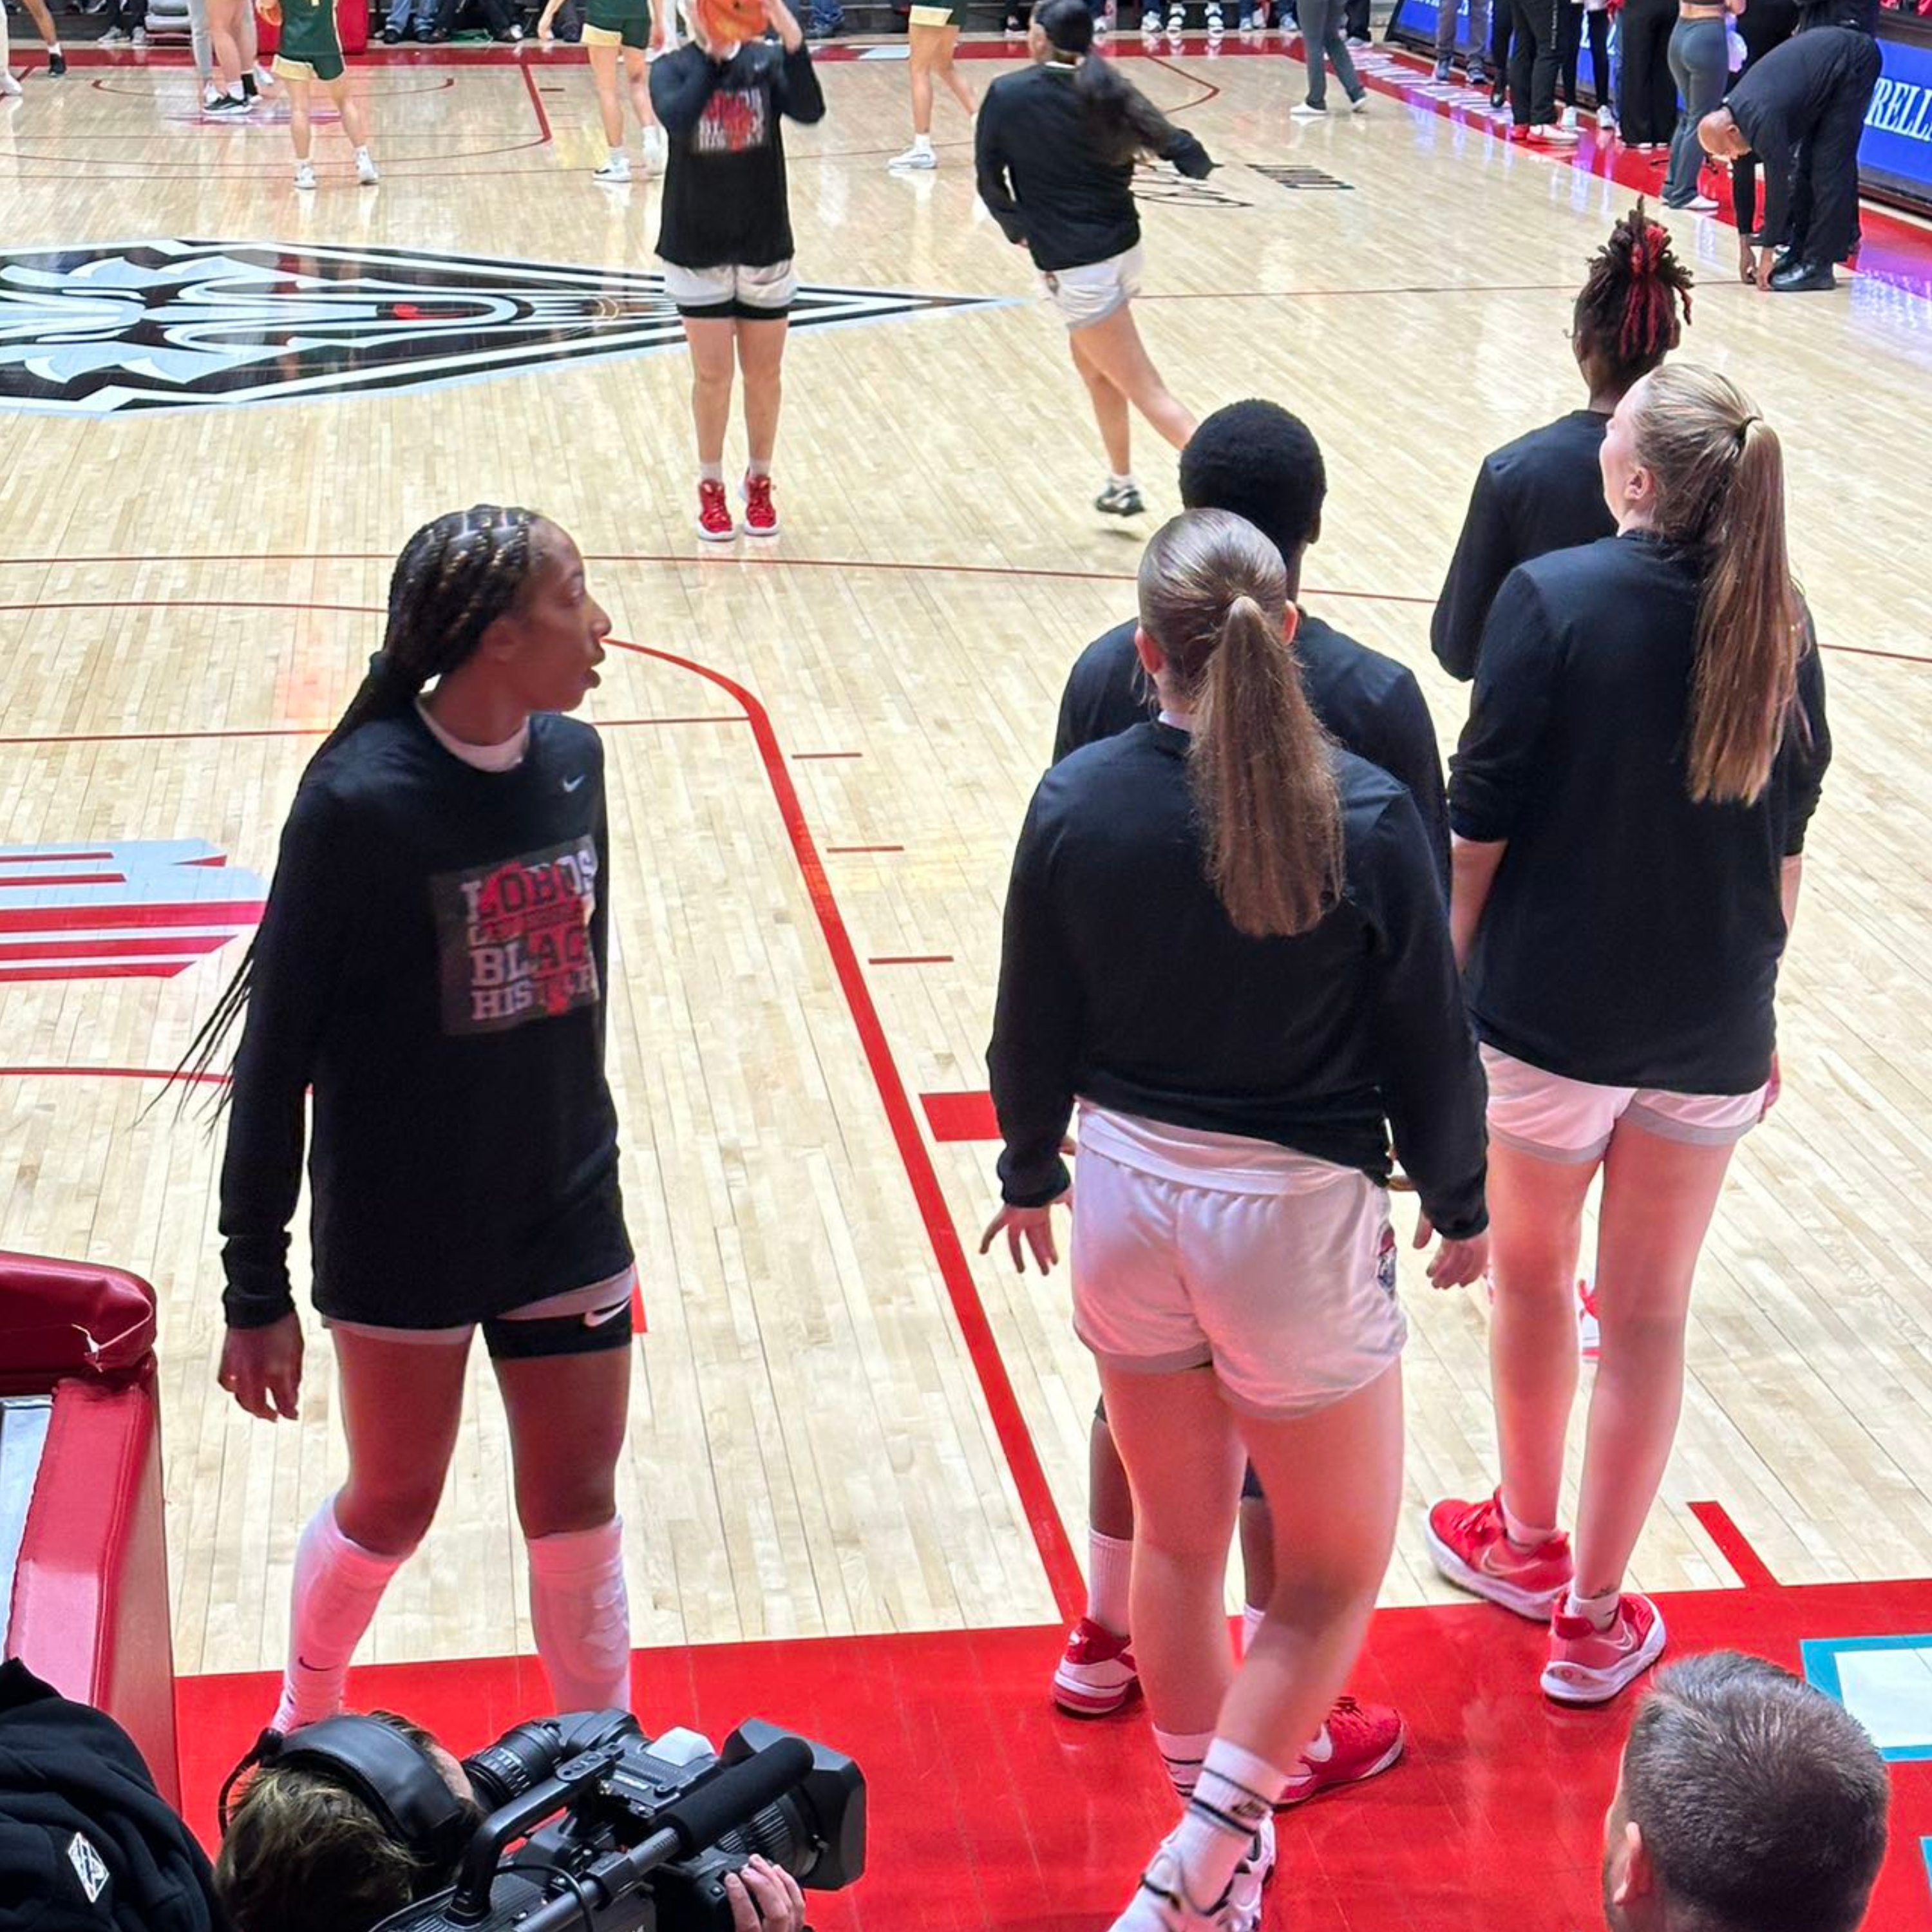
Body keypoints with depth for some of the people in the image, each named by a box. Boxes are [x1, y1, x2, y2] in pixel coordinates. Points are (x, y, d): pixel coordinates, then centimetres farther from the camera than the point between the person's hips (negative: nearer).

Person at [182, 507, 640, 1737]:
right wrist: (255, 1288, -13)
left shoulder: (570, 760, -2)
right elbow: (276, 1047, -16)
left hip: (567, 1220, 5)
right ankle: (303, 1733, 41)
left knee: (579, 1508, 11)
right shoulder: (362, 798, -20)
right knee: (393, 1507, 13)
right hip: (404, 1238, -4)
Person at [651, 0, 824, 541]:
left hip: (765, 246, 1)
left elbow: (810, 111, -24)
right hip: (698, 249, -1)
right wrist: (710, 53, -28)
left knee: (764, 373, 10)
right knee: (713, 375, 6)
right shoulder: (672, 69, -6)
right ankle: (711, 487, 22)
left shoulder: (766, 62, -5)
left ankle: (760, 483, 28)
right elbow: (676, 118, -27)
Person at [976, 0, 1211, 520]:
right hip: (1124, 248, 6)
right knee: (1092, 362, 29)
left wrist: (1017, 229, 17)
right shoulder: (1108, 92, 0)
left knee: (1145, 390, -2)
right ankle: (1121, 485, 38)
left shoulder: (1008, 95, -9)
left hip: (1075, 267, -6)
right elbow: (1192, 159, -2)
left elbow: (990, 182, -1)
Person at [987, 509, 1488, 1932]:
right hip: (1296, 1216, -3)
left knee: (1178, 1537, 21)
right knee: (1336, 1573, 14)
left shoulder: (1077, 802, -8)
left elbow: (1034, 1028, 1)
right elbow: (1431, 1040, -7)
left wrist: (1030, 1174, 19)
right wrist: (1460, 1203, 10)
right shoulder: (1366, 816, -16)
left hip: (1127, 1193, 4)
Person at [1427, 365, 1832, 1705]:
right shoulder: (1779, 624, -2)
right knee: (1651, 1317, 11)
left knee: (1532, 1280, 19)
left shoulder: (1553, 599, -16)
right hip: (1710, 1031, 3)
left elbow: (1482, 826, -13)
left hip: (1549, 1018, -3)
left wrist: (1449, 980, 0)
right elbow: (1787, 846, 6)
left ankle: (1529, 1543, 39)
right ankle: (1594, 1617, 21)